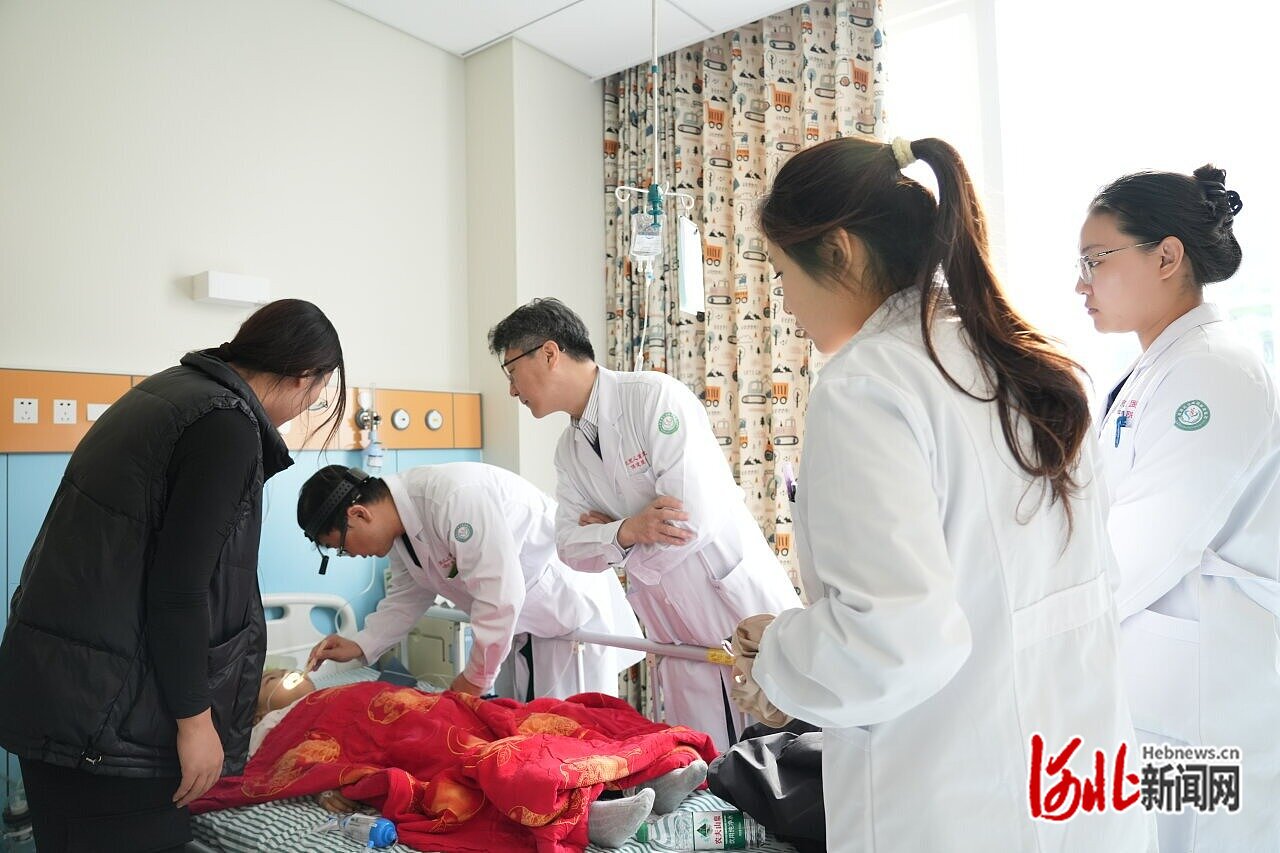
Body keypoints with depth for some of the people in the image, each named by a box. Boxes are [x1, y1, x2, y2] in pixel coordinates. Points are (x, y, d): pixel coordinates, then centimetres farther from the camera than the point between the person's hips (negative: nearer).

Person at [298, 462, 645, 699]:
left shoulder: (455, 496, -30)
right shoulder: (402, 522, 0)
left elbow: (501, 595, -31)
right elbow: (409, 594, 15)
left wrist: (476, 679, -17)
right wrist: (360, 645, 0)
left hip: (575, 607, -9)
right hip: (532, 624, 9)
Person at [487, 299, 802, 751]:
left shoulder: (655, 396, -16)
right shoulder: (569, 451, 8)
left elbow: (697, 516, -24)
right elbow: (570, 545, 3)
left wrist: (607, 534, -7)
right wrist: (624, 532, -18)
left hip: (748, 614, -6)